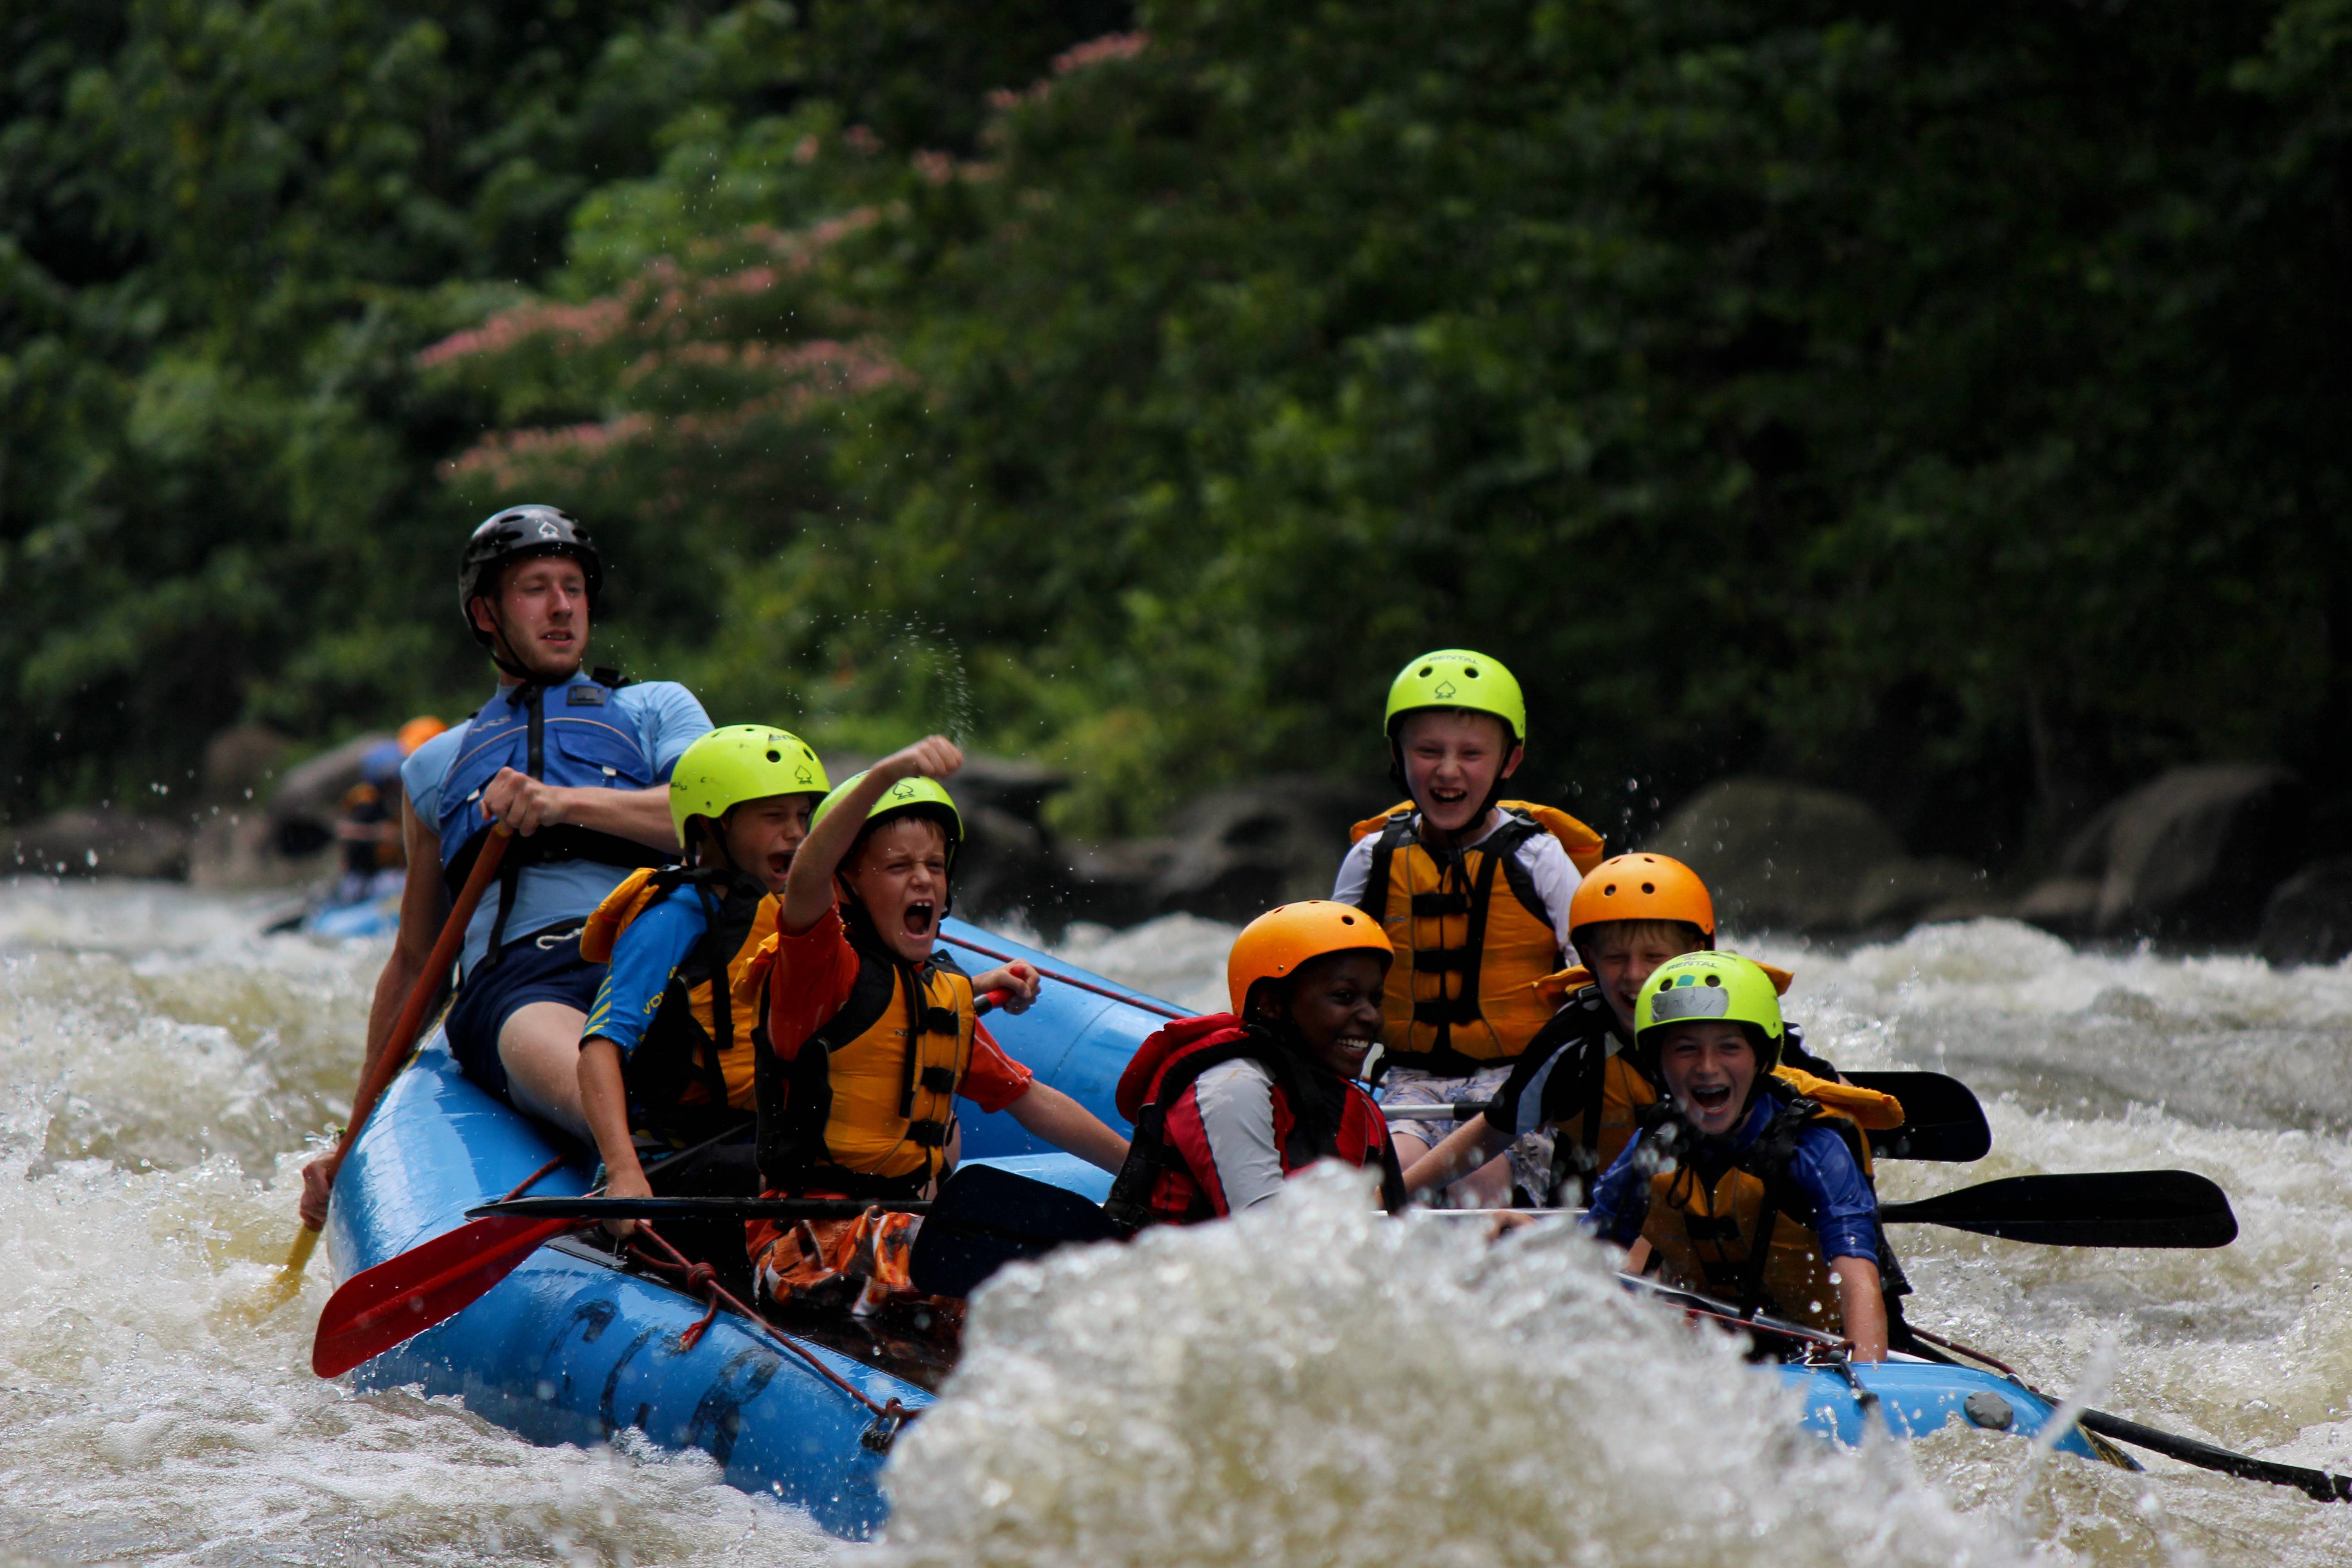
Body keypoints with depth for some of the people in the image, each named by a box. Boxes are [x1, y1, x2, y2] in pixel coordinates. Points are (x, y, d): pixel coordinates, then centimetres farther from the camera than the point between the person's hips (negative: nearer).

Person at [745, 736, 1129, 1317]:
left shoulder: (949, 997, 19)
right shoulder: (822, 968, -7)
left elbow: (1032, 1102, 26)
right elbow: (805, 882, -29)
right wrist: (886, 775, -43)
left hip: (905, 1225, 9)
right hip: (810, 1244, -9)